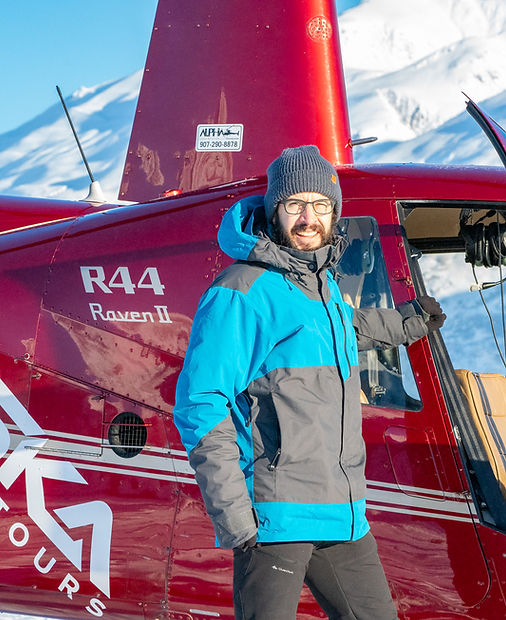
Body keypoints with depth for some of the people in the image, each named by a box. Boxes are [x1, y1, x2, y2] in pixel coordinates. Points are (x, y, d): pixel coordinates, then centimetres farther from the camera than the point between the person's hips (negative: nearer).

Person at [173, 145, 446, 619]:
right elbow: (200, 408, -14)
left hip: (343, 517, 8)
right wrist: (233, 516, -19)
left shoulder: (324, 284, 14)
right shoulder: (241, 292, -11)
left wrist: (409, 320, 49)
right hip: (274, 518, -8)